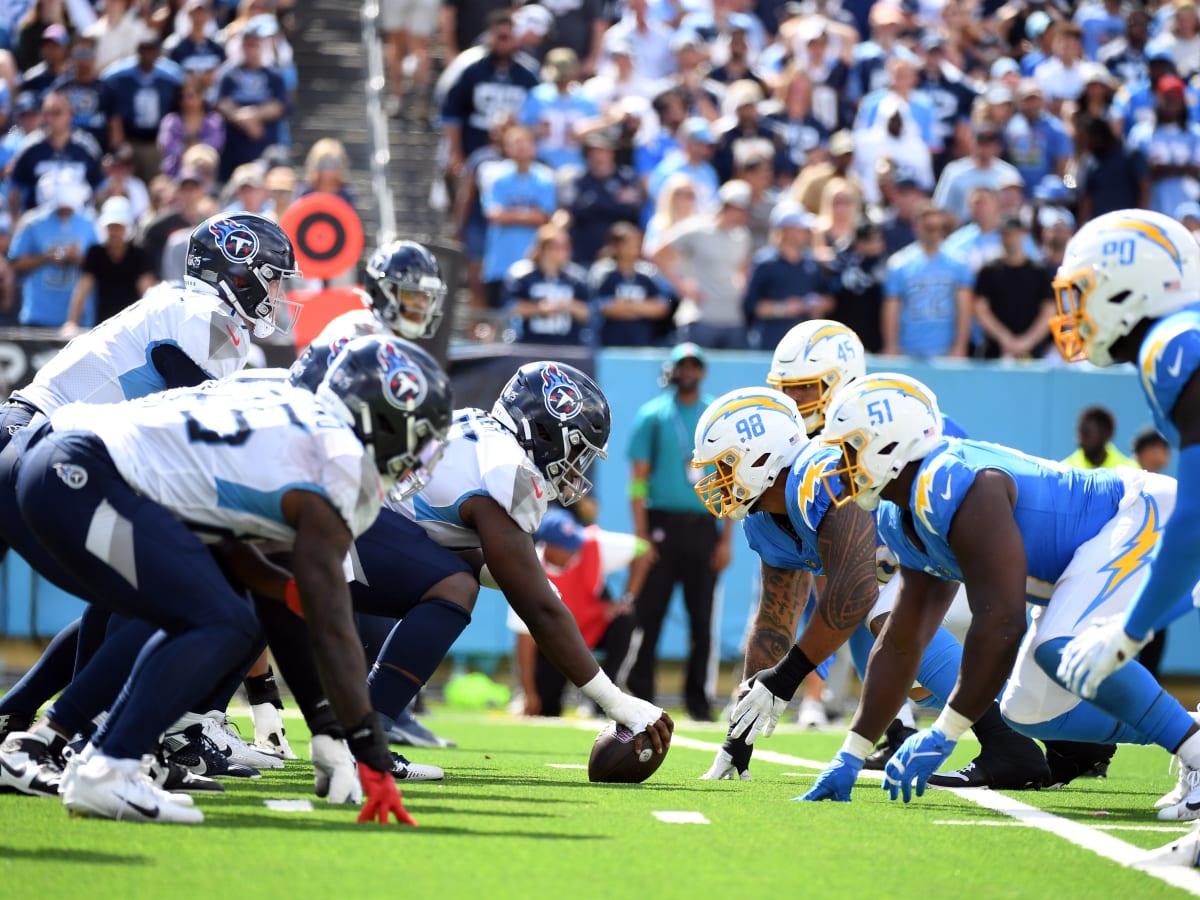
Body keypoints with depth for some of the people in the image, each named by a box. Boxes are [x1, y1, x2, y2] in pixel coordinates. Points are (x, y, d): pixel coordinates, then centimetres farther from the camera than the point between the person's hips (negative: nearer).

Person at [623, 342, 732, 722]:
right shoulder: (652, 415, 5)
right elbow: (638, 478, 1)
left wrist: (727, 538, 3)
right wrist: (641, 535, -8)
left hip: (703, 528, 2)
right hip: (661, 523, -2)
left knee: (703, 618, 2)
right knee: (647, 615, -4)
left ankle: (699, 701, 7)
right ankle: (640, 699, 0)